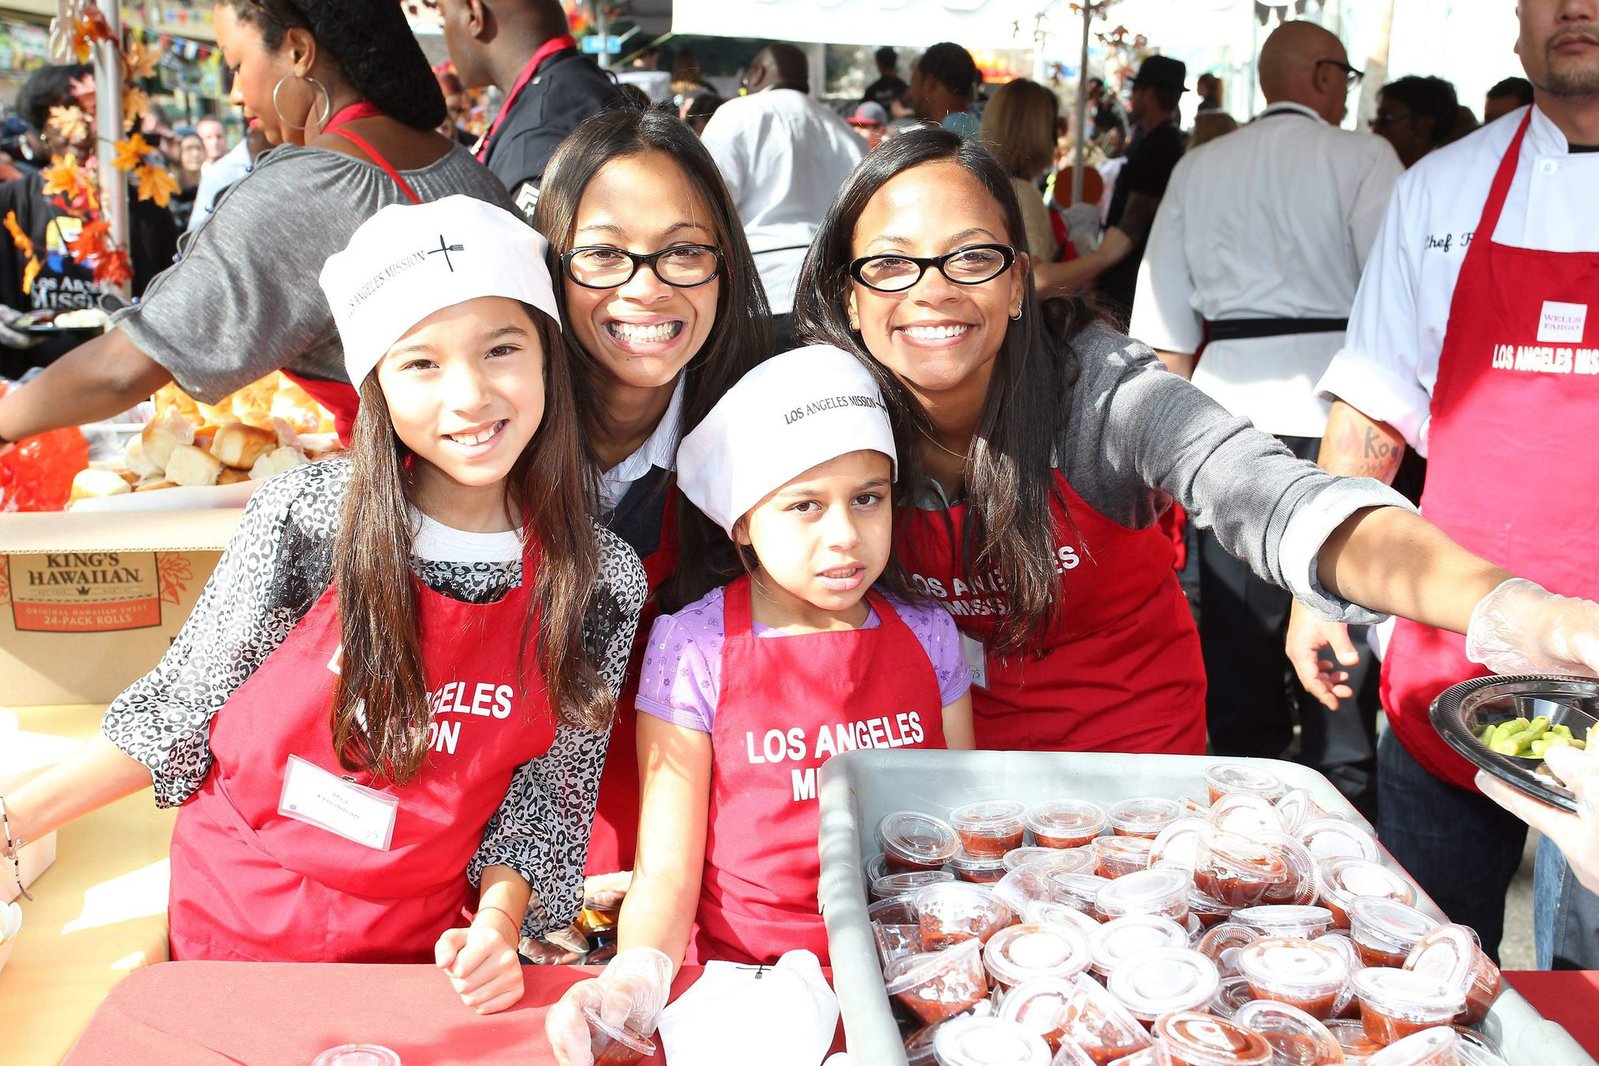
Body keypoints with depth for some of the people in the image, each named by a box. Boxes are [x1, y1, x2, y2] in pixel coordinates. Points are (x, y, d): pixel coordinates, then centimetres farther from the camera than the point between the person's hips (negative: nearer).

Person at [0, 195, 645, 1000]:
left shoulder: (602, 583, -13)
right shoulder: (305, 518, -17)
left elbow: (544, 794, -4)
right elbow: (182, 707, -5)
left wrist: (494, 928, -18)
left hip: (416, 955, 0)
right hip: (232, 922, 0)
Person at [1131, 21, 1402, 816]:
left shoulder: (1199, 168, 12)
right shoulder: (1360, 158, -1)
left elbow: (1165, 321, 11)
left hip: (1230, 398, 4)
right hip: (1334, 411, -4)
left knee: (1239, 611, 10)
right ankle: (1341, 799, 11)